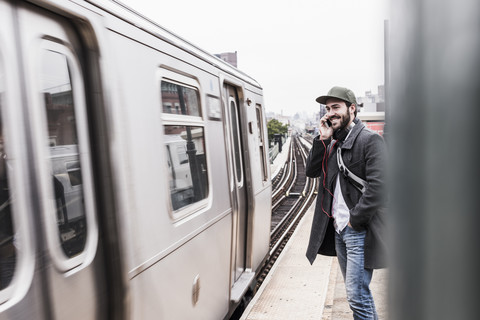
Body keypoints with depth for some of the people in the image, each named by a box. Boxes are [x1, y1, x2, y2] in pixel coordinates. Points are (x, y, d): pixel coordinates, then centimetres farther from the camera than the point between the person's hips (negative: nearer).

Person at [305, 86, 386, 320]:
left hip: (359, 230, -7)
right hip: (338, 228, 8)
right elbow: (311, 171, 6)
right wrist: (323, 140, -4)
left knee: (357, 296, -4)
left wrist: (355, 219, -16)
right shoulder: (333, 142, 13)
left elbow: (378, 185, -19)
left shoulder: (370, 139, -10)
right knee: (357, 290, 20)